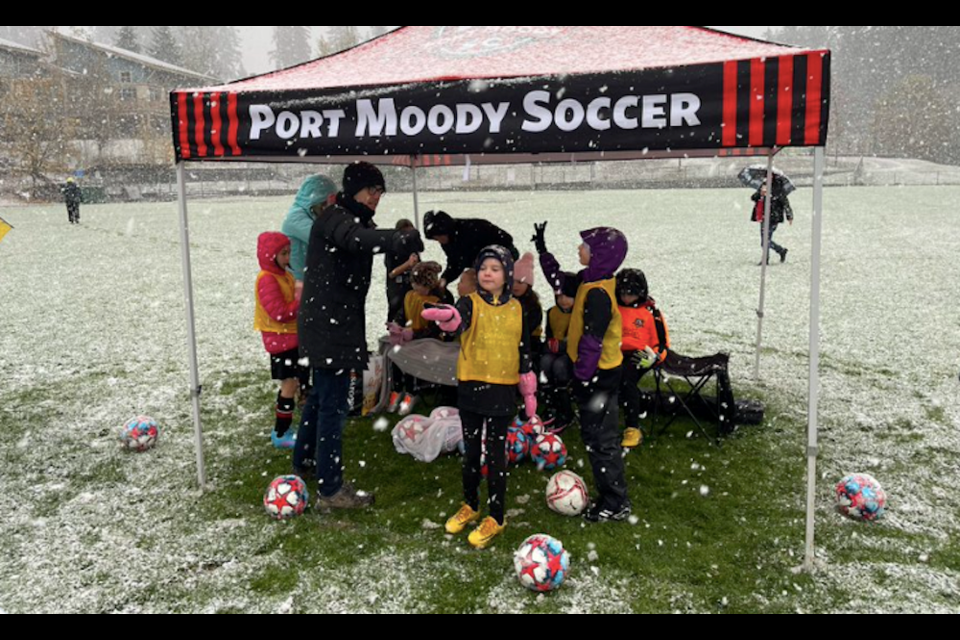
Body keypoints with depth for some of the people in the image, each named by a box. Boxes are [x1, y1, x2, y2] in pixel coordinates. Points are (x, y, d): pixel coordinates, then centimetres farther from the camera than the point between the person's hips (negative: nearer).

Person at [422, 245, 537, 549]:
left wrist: (529, 391, 10)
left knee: (496, 453, 3)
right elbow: (459, 320, -30)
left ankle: (496, 518, 16)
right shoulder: (471, 302, -5)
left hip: (502, 390, 0)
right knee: (471, 450, 13)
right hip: (471, 386, 0)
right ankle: (470, 506, 33)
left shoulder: (516, 309, 2)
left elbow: (524, 352, 9)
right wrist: (447, 315, -54)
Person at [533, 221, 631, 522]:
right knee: (600, 436, 19)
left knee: (600, 439, 2)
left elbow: (592, 342, -24)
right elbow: (561, 282, 22)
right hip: (601, 371, 10)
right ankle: (612, 495, 31)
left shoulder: (598, 294, -25)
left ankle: (616, 504, 15)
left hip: (597, 376, -10)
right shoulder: (590, 281, 4)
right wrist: (543, 250, 21)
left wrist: (581, 378, -19)